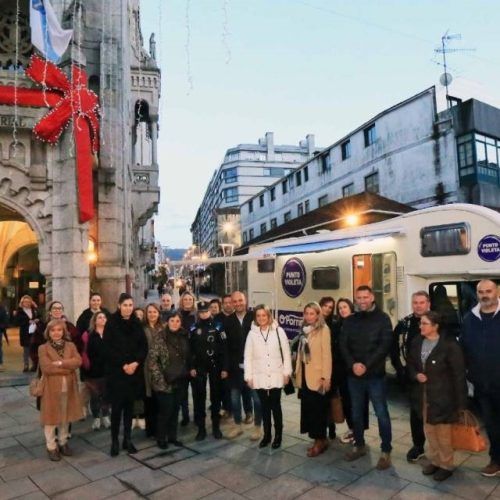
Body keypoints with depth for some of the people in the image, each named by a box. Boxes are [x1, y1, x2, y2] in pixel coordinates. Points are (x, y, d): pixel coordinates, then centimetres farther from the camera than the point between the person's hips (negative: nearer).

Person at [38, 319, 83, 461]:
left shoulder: (71, 345, 5)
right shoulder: (43, 348, -5)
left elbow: (78, 361, -10)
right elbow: (46, 368, -17)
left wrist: (60, 363, -21)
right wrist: (68, 367, -15)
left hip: (68, 387, 3)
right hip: (51, 388, -3)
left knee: (65, 417, 14)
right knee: (51, 417, 6)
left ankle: (63, 442, 30)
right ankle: (51, 447, 21)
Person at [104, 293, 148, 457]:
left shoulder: (137, 324, 5)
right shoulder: (111, 324, -4)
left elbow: (144, 347, 3)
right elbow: (108, 348, -9)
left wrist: (135, 363, -12)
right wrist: (123, 365, -14)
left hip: (134, 371, 3)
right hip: (116, 372, -3)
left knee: (129, 406, 9)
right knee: (117, 406, 0)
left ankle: (127, 439, 20)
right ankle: (115, 441, 13)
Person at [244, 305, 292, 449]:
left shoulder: (278, 331, -4)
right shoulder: (252, 333, 0)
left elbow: (286, 352, -1)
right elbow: (248, 356, 2)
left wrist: (287, 372, -2)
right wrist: (248, 376, -1)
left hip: (276, 376, -1)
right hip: (259, 377, 1)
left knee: (275, 406, 7)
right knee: (265, 406, 11)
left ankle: (278, 435, 22)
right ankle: (266, 435, 24)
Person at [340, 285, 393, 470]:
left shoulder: (382, 319, -4)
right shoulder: (349, 320, 7)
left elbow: (385, 345, -11)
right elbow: (343, 345, 2)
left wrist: (366, 365, -17)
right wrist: (353, 364, -14)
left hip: (375, 374, -3)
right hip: (354, 375, 4)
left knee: (381, 413, 2)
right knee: (356, 412, 14)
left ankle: (386, 451, 18)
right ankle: (359, 445, 31)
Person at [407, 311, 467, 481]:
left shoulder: (449, 345, -18)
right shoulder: (417, 343, 0)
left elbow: (459, 375, -14)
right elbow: (411, 365, 14)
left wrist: (461, 402, -14)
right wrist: (416, 375, -8)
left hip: (442, 396, -6)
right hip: (423, 395, 6)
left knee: (443, 433, 8)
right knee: (429, 430, 17)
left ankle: (446, 465, 27)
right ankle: (434, 460, 35)